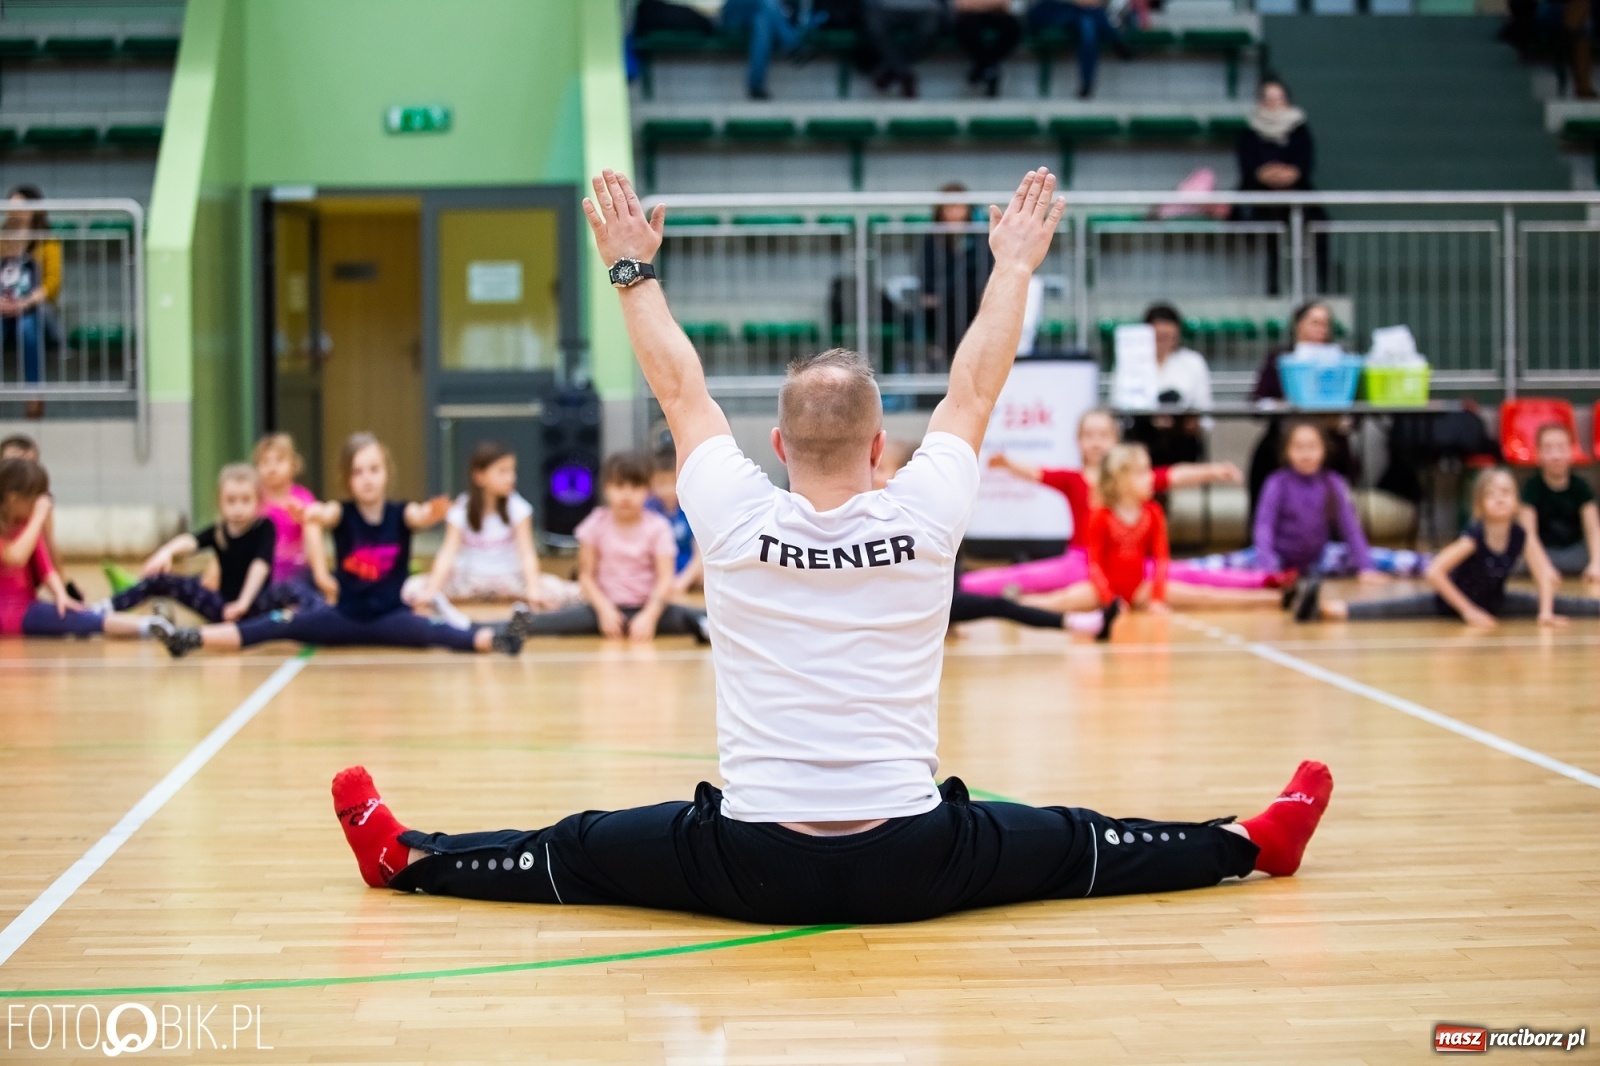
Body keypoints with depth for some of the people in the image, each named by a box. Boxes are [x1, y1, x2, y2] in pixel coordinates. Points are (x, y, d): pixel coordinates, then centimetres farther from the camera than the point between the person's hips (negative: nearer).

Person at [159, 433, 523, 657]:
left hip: (392, 616, -1)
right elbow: (317, 517, -29)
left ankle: (494, 639, -56)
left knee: (431, 631, -31)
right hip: (346, 615, 1)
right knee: (282, 624, -18)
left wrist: (432, 515, -55)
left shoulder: (400, 512, -4)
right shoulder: (342, 512, -5)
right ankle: (194, 637, -30)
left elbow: (420, 517, -29)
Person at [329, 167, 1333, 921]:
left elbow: (679, 389, 8)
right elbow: (975, 389, 8)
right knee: (1080, 844, 18)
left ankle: (405, 853, 25)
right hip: (911, 865, 1)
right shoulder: (923, 520, -6)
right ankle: (1257, 839, 31)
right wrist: (1014, 265, 21)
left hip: (754, 865, 0)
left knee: (576, 852, 16)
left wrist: (633, 267, 20)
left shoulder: (737, 523, -6)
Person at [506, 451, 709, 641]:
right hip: (607, 605, 0)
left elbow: (666, 578, -11)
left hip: (647, 607, 0)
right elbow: (586, 575, 0)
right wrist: (605, 609, -16)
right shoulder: (597, 524, -1)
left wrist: (650, 615, -27)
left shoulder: (657, 527, -4)